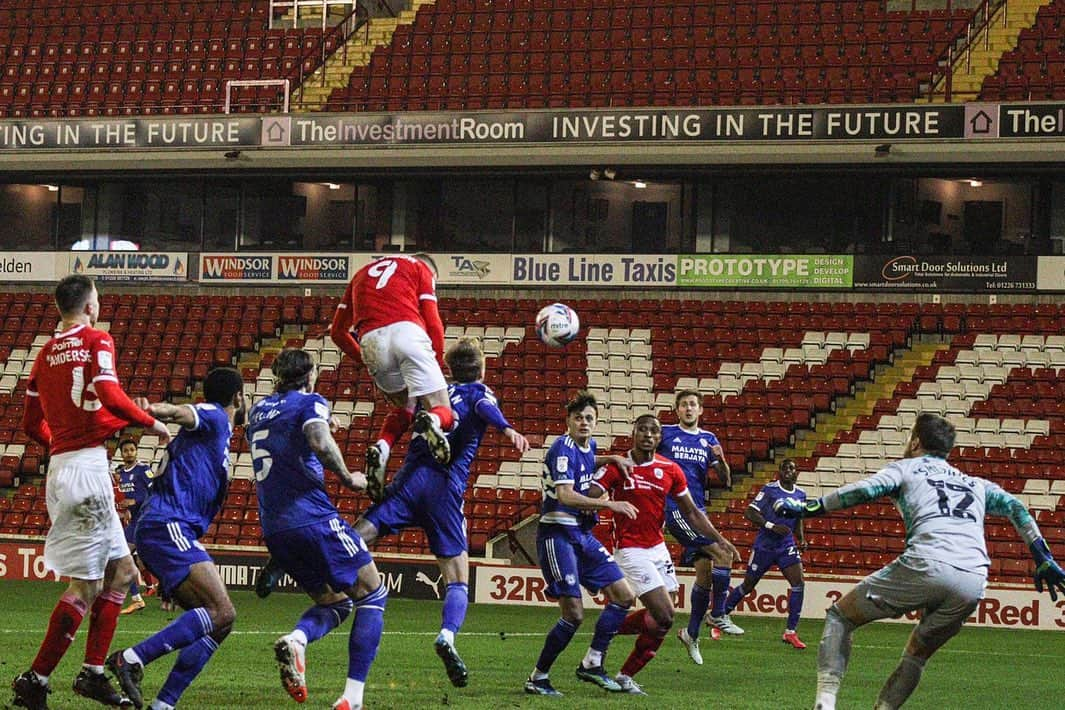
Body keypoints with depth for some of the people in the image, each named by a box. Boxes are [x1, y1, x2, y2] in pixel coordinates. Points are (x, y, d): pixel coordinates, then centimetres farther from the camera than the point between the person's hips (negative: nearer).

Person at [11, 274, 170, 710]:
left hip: (61, 462, 8)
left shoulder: (46, 353, 15)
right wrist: (150, 422, -8)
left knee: (121, 570, 15)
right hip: (88, 466, -8)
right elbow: (108, 394, -21)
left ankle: (93, 673, 13)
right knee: (85, 585, -6)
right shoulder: (96, 341, -5)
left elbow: (31, 424, 17)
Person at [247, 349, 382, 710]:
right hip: (314, 518, -7)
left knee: (333, 602, 21)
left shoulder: (259, 409, 18)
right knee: (372, 597, 6)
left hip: (273, 528, 7)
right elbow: (320, 442, -23)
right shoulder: (310, 403, -2)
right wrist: (348, 478, -9)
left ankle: (296, 639, -14)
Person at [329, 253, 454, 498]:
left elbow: (337, 332, 32)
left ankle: (381, 447, -4)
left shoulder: (363, 273, 35)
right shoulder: (421, 269, 23)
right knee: (444, 413, 1)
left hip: (370, 341, 4)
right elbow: (433, 323, 9)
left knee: (405, 407, 26)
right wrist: (438, 364, 18)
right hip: (407, 331, -4)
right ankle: (432, 422, -36)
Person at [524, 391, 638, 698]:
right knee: (574, 613, -12)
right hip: (558, 535, -9)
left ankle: (592, 663, 10)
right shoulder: (563, 448, -15)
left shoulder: (588, 446, 11)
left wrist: (612, 459, 21)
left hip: (582, 534, 9)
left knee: (623, 595, 3)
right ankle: (537, 678, 1)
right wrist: (610, 504, -31)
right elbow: (565, 495, -28)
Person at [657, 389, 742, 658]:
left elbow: (726, 481, 11)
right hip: (675, 508, -6)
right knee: (722, 553, -18)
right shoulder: (665, 434, 1)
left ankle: (692, 633, 17)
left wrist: (721, 460, -9)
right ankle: (718, 616, -9)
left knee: (705, 572, 4)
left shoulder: (709, 439, 14)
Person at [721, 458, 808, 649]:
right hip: (764, 545, -4)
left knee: (798, 583, -14)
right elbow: (749, 512, -17)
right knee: (748, 585, 7)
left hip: (787, 546, 4)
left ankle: (791, 632, -9)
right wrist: (772, 526, -26)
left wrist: (801, 539, 4)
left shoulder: (801, 495, 6)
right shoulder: (769, 490, -11)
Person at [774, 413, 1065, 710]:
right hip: (974, 582, 4)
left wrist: (807, 508, 7)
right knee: (916, 656, 26)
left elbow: (865, 490, 3)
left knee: (839, 616, 11)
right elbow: (1016, 508, 23)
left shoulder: (906, 468, 20)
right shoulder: (975, 484, 33)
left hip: (926, 566, -4)